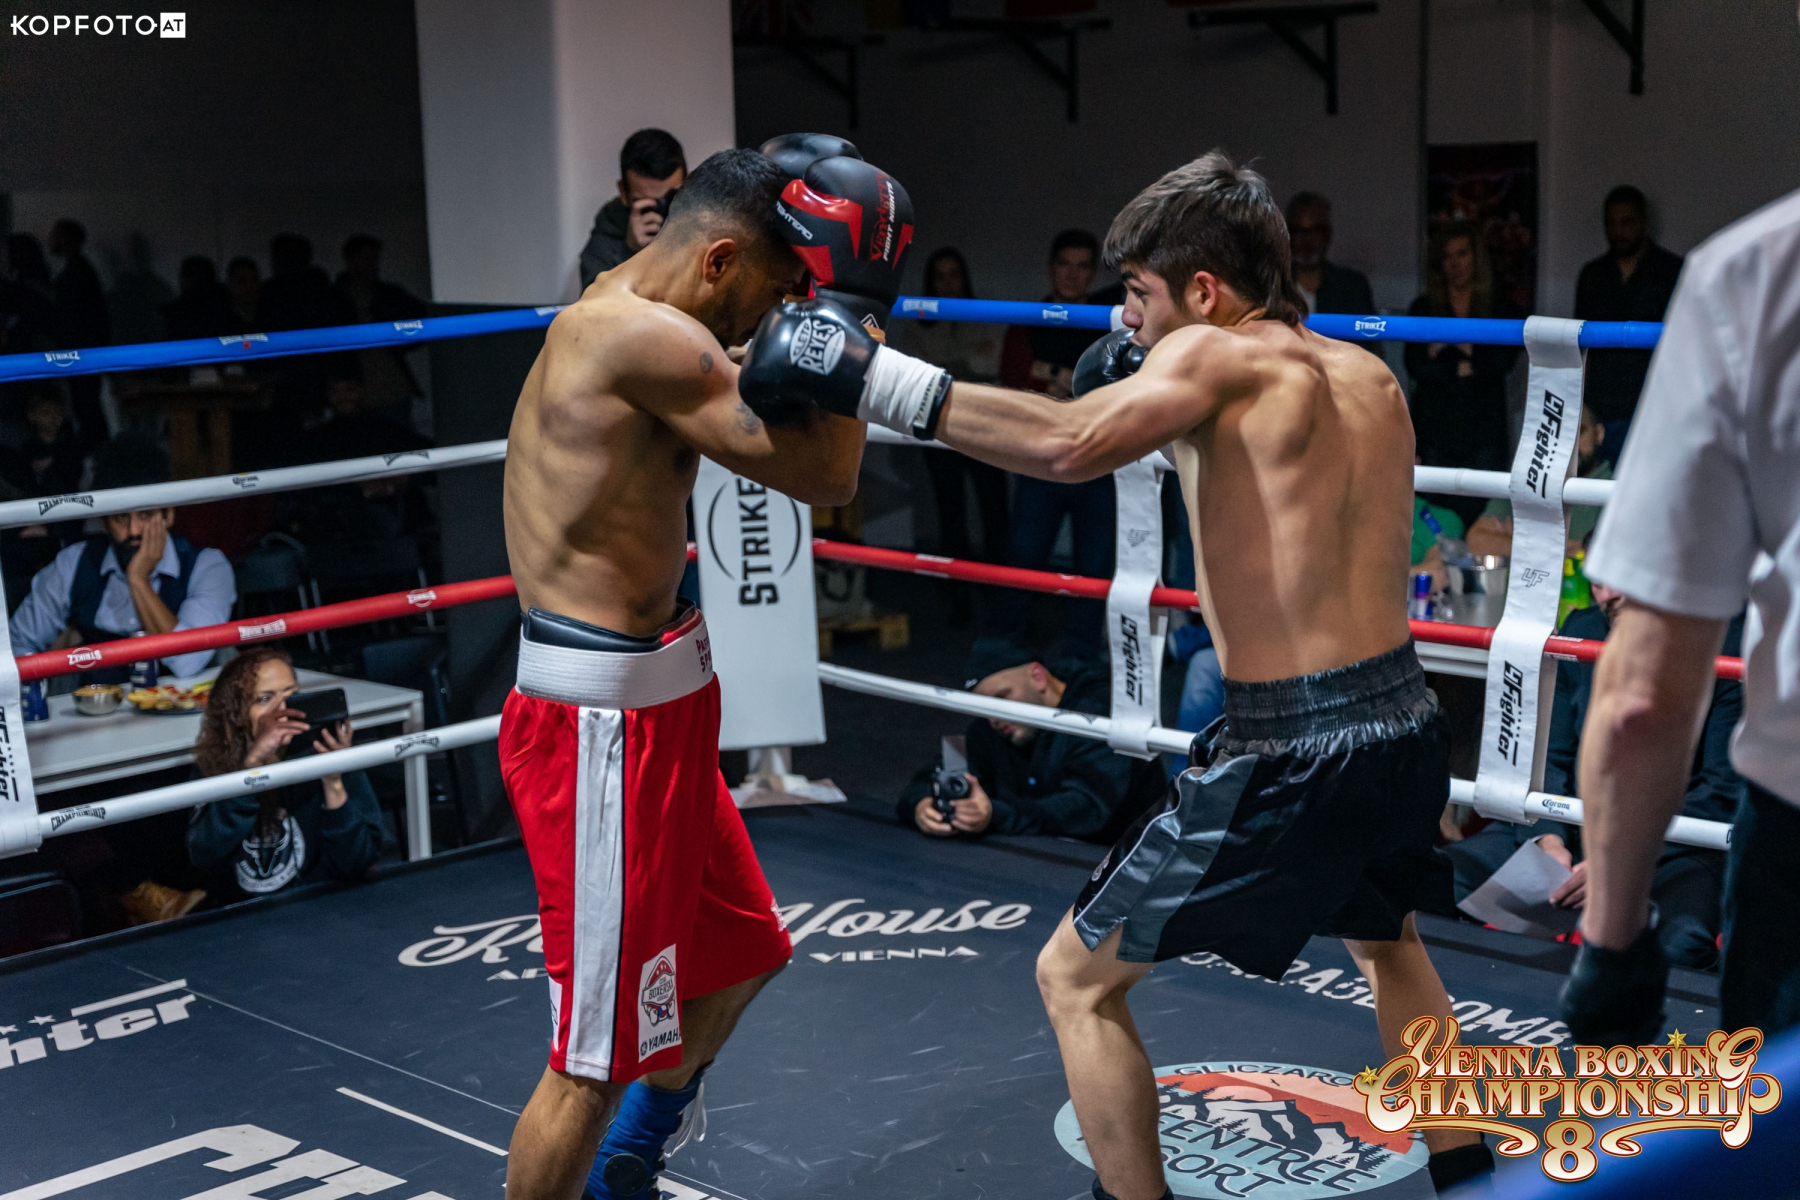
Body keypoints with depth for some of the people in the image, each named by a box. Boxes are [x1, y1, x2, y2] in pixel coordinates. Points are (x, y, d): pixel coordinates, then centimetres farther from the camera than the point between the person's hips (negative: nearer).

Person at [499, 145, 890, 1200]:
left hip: (656, 700, 11)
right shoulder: (648, 339, -19)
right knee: (598, 1056, -2)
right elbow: (826, 477, -18)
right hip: (606, 724, -11)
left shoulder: (602, 317, 12)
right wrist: (841, 304, -10)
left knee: (737, 955, 27)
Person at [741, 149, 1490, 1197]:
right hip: (1408, 728, 8)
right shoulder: (1371, 379, 11)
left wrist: (873, 377, -26)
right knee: (1387, 941, 37)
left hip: (1291, 758, -8)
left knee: (1077, 980, 8)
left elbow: (1072, 444, -29)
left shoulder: (1214, 355, -10)